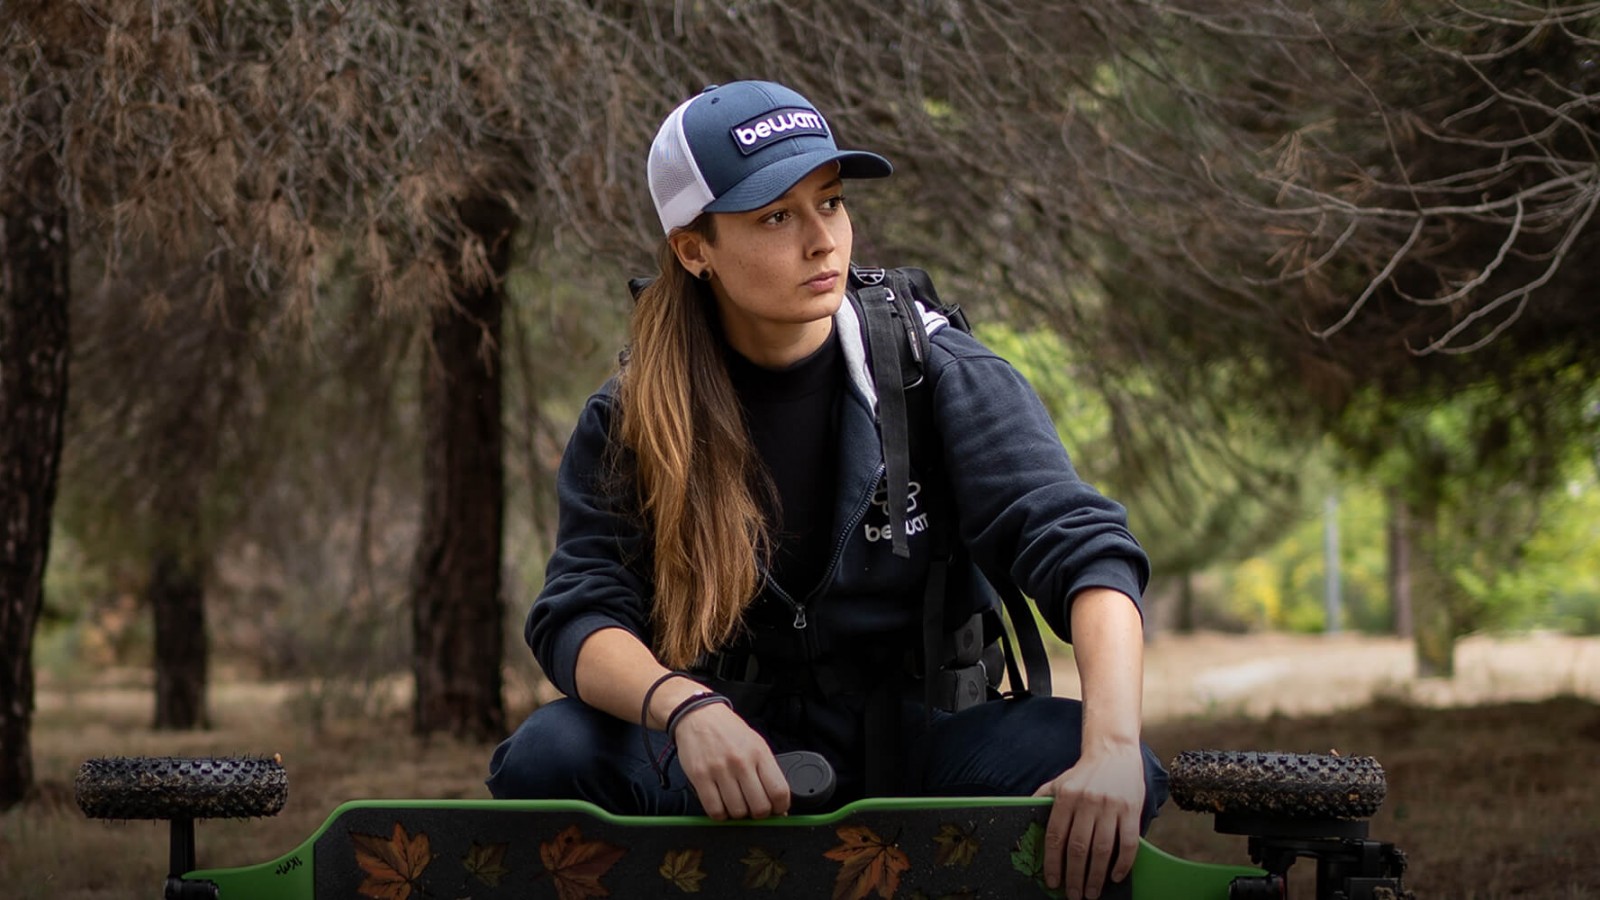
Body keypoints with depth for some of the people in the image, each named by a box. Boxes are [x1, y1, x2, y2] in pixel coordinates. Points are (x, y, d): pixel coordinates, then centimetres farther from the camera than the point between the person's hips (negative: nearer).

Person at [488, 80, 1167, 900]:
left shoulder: (939, 375, -6)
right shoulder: (629, 422, -3)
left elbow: (1082, 551, -17)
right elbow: (579, 615, -14)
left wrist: (1113, 749, -36)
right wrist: (685, 709, -38)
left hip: (909, 746, 0)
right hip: (731, 762, 0)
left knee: (1071, 755, -30)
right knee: (548, 755, -28)